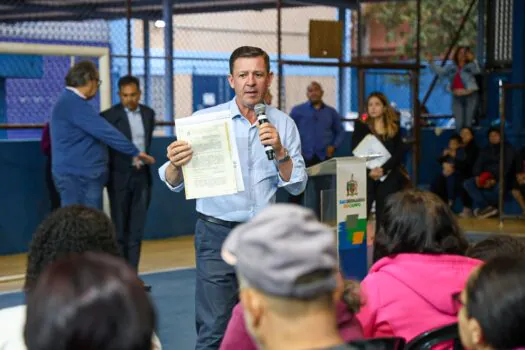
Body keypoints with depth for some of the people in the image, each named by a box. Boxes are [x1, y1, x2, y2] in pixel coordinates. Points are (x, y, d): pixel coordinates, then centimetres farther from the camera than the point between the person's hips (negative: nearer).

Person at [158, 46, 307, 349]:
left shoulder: (283, 124, 4)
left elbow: (297, 186, 0)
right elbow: (174, 183, -6)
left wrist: (280, 151, -17)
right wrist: (175, 165, -29)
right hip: (218, 233, -3)